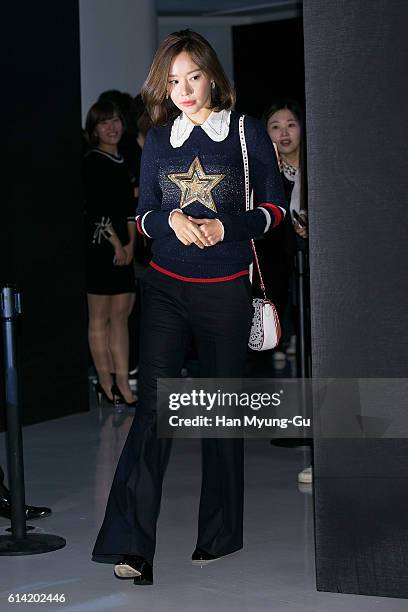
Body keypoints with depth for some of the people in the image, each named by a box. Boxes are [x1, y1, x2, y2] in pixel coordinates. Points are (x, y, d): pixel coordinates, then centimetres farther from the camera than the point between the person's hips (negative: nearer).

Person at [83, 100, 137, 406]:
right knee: (100, 317, -1)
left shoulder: (122, 162, 17)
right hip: (99, 246, -7)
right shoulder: (92, 161, -6)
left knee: (121, 315, 6)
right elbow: (97, 208, -12)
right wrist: (116, 243, -10)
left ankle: (122, 385, 9)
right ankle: (106, 383, 2)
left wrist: (131, 243, 4)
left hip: (123, 248, 7)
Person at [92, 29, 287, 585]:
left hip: (227, 293, -1)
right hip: (166, 288, 1)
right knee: (153, 404, -11)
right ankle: (132, 545, -13)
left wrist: (228, 228, -13)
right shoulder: (158, 139, 8)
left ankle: (218, 535, 21)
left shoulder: (248, 133, 1)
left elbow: (276, 206, 4)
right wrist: (171, 220, -11)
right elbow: (145, 215, 12)